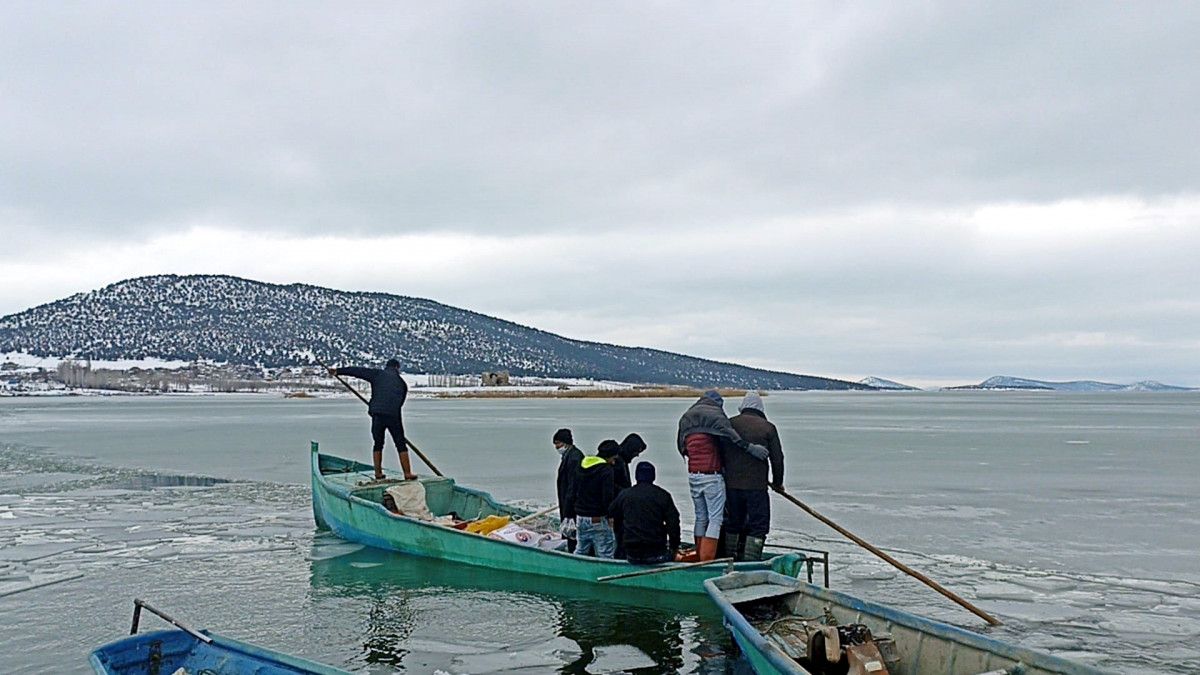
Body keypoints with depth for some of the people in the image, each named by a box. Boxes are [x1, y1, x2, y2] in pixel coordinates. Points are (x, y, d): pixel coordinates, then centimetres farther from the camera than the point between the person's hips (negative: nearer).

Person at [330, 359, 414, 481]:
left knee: (378, 444, 16)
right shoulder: (402, 382, 18)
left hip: (377, 415, 1)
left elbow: (357, 371, 11)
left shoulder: (377, 374, 13)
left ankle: (378, 474, 16)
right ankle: (408, 474, 4)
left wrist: (338, 371, 17)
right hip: (394, 416, -1)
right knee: (401, 445, 7)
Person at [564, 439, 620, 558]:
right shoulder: (606, 470, -14)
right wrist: (610, 516, -6)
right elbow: (608, 498, -18)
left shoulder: (579, 467, 9)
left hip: (580, 518, 7)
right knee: (605, 554, -1)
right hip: (598, 520, -7)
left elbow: (571, 494, 12)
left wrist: (570, 513, 17)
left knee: (581, 550, 20)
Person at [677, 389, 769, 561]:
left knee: (701, 518, 16)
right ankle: (706, 562, -9)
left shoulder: (686, 417, 16)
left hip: (692, 475, 7)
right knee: (715, 520, -3)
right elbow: (726, 431, -27)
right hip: (712, 476, -7)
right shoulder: (714, 412, -7)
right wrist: (748, 447, -30)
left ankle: (700, 558, 21)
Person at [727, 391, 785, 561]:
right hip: (756, 485, -3)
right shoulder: (768, 427, -2)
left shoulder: (729, 423, 4)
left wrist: (723, 478, 22)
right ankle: (750, 562, -1)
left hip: (731, 484, 3)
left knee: (733, 523, 16)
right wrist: (778, 482, 16)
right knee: (758, 525, 4)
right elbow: (777, 458, 2)